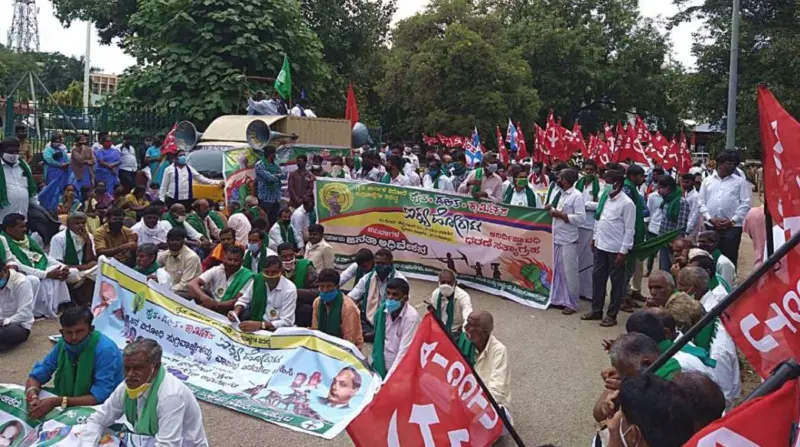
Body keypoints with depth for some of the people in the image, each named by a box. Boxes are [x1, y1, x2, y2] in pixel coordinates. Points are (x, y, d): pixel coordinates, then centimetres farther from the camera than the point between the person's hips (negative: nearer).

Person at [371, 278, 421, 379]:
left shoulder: (411, 317, -21)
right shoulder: (383, 310, -3)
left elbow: (404, 353, -24)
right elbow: (379, 340, 7)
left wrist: (387, 381, -27)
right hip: (382, 368, 5)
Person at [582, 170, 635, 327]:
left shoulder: (627, 203, -15)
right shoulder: (604, 198, 6)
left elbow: (629, 230, -14)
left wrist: (623, 252, -16)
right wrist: (595, 238, 15)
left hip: (616, 249, -7)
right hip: (600, 246, 7)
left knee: (616, 281, 6)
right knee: (597, 278, 14)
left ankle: (611, 315, 16)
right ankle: (596, 310, 27)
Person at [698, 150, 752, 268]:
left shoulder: (740, 181, 7)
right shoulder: (707, 181, 11)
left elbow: (745, 203, 0)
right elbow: (702, 202, 7)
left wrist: (733, 220, -9)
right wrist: (710, 218, -6)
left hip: (732, 226, -2)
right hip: (711, 226, 2)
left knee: (730, 258, 0)